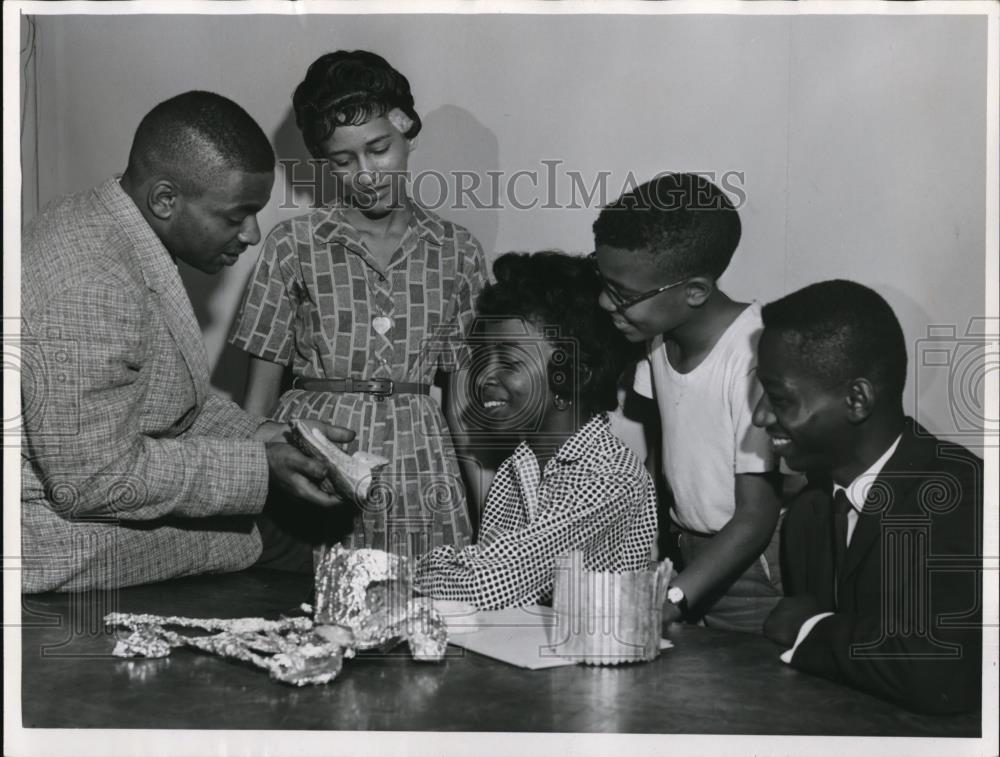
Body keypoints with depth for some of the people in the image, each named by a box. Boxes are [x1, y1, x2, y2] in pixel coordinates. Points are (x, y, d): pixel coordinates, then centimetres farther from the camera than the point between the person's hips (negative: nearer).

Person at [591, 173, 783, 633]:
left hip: (750, 572, -5)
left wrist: (668, 601, -24)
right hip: (688, 559, 6)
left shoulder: (753, 355, -22)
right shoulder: (660, 338, 0)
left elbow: (756, 518, -19)